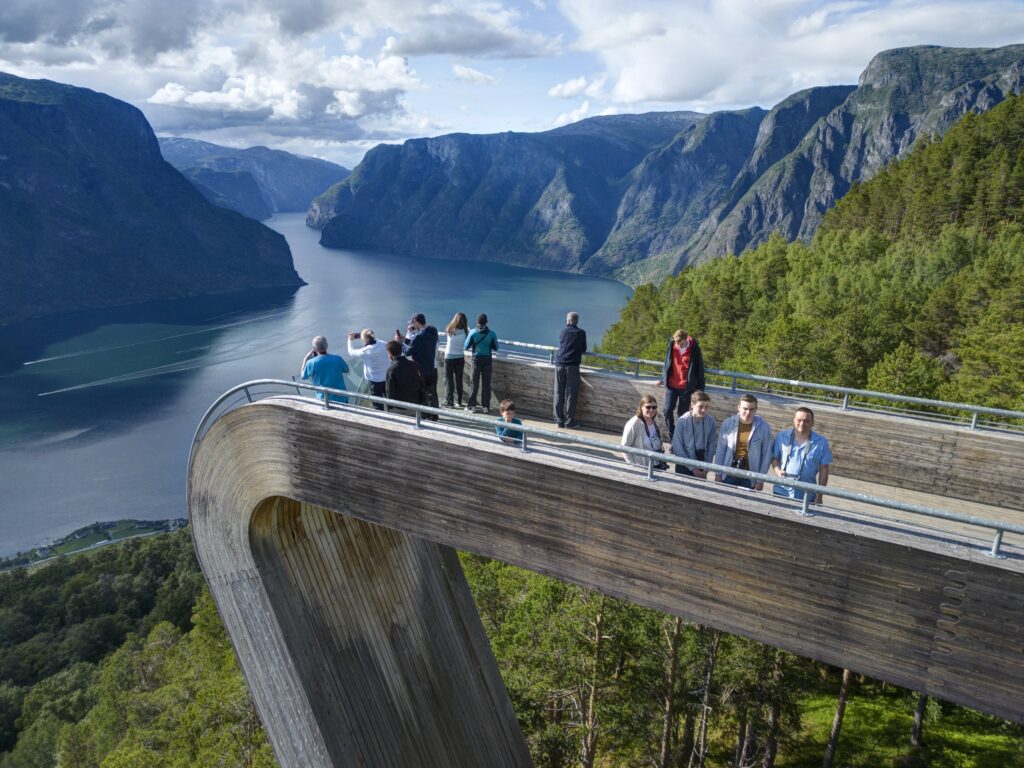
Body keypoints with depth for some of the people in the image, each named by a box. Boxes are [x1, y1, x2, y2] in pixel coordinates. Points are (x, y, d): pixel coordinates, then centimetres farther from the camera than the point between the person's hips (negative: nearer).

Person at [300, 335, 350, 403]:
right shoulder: (337, 359, -12)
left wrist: (305, 359, 14)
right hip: (342, 399, 1)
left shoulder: (311, 363, -14)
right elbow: (346, 370, 11)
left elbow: (303, 377, 6)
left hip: (324, 401, -1)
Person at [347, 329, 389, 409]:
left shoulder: (365, 351, -21)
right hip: (387, 377, 5)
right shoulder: (382, 345, -9)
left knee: (378, 404, 10)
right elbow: (372, 339, 14)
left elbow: (352, 352, -3)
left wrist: (350, 340, 14)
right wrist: (357, 335, 17)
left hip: (375, 381, -5)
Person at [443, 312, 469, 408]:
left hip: (449, 358, -1)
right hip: (460, 358, 2)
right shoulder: (465, 332, -10)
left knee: (449, 380, 7)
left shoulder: (450, 330, -12)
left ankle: (449, 402, 6)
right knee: (459, 380, 11)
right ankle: (459, 402, 14)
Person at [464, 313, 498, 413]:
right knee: (486, 384, 6)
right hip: (487, 359, 0)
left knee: (475, 383, 8)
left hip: (476, 359, 0)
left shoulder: (473, 332, -8)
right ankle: (486, 406, 7)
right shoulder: (492, 334, -6)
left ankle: (471, 405, 9)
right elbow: (495, 348, 1)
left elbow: (466, 346, -3)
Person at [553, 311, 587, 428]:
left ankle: (559, 420, 10)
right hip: (572, 366, -3)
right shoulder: (581, 333, 3)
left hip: (559, 364, 3)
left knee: (558, 393, 7)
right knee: (571, 394, 1)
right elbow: (584, 349, 11)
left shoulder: (563, 332, 11)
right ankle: (569, 421, 3)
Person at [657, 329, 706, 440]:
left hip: (686, 387, -2)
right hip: (671, 385, 2)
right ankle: (672, 436, 11)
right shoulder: (671, 346, -5)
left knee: (682, 413, 5)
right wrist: (663, 379, 14)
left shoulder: (694, 349, -11)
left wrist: (700, 387, -3)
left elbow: (699, 368, -4)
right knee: (668, 410, -4)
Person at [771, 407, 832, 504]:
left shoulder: (821, 442, -4)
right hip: (781, 492, 1)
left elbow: (824, 470, 1)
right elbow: (774, 458, 9)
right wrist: (778, 470, -13)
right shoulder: (782, 437, -1)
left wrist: (819, 496, -1)